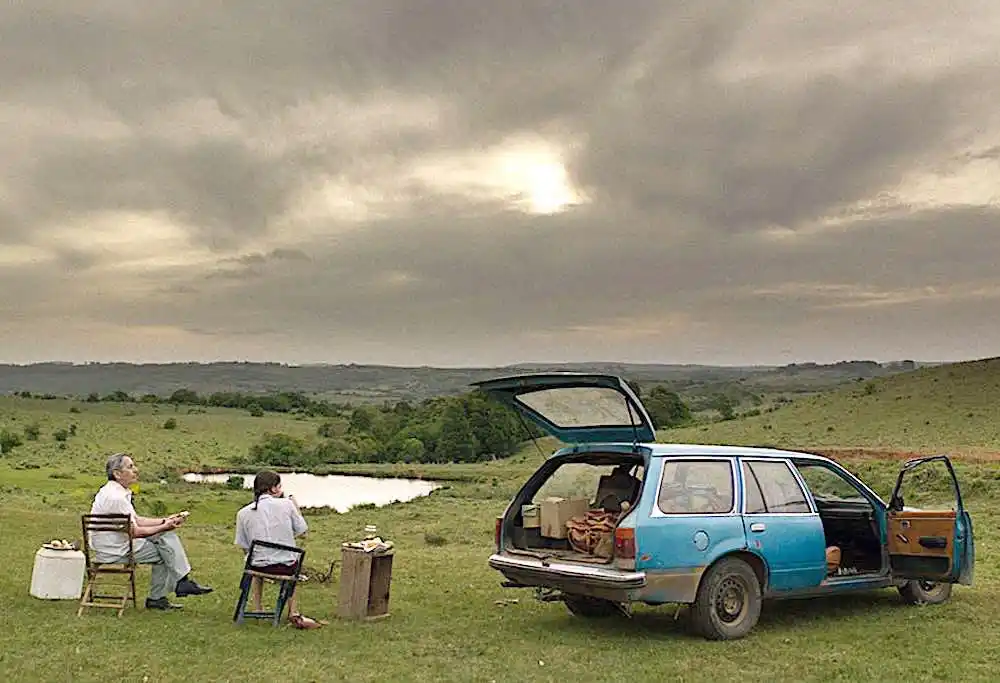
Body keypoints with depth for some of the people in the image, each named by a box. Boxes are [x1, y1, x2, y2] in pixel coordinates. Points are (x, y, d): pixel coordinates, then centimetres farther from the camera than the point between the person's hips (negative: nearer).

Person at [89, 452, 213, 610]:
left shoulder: (119, 492, 10)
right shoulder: (115, 497, -23)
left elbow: (136, 520, 14)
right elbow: (134, 532, -22)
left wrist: (164, 521, 5)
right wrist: (163, 528, -14)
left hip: (118, 543, 10)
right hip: (114, 551, -10)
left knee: (167, 536, 4)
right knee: (165, 552, -8)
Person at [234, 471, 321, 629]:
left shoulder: (243, 513, -3)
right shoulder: (286, 504, -9)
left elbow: (245, 548, 1)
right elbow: (301, 529, 1)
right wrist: (295, 505, 12)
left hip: (259, 567, 1)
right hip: (286, 567, -1)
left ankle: (257, 609, 39)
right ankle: (294, 613, 27)